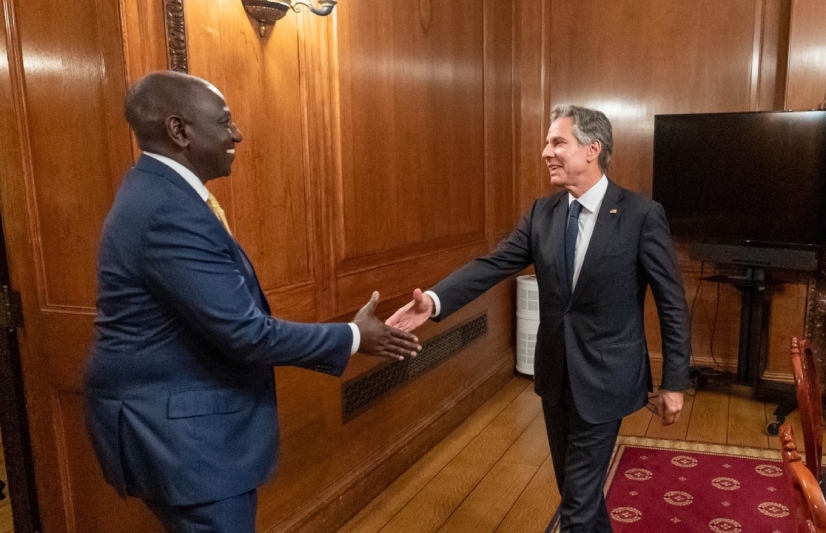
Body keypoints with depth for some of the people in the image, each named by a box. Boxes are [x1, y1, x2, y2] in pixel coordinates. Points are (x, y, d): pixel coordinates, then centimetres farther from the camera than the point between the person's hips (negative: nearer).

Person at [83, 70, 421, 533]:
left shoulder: (157, 192, 7)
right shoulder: (170, 214, -26)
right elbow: (244, 333, -27)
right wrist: (352, 338, -15)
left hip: (176, 416, 10)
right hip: (177, 427, -10)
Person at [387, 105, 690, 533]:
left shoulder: (642, 214, -14)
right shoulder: (542, 212, 0)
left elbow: (671, 303, -8)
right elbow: (493, 264, -8)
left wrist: (673, 383, -5)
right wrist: (435, 300, -24)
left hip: (603, 378, -5)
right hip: (556, 374, 5)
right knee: (577, 487, 23)